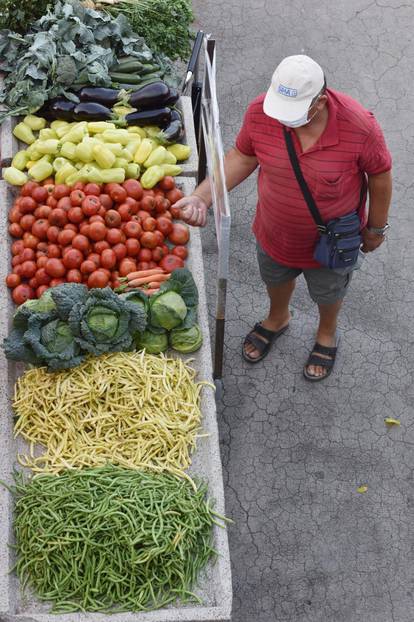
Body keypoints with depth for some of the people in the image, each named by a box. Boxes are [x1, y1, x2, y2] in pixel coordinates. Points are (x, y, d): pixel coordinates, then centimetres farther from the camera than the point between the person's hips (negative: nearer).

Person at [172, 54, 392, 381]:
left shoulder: (359, 125, -34)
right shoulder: (260, 112, -27)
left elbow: (379, 173, -16)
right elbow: (242, 157, -10)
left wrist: (376, 227, -3)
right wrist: (201, 197, -21)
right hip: (275, 231, 3)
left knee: (328, 292, 28)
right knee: (276, 279, 33)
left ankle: (327, 334, 63)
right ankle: (277, 319, 68)